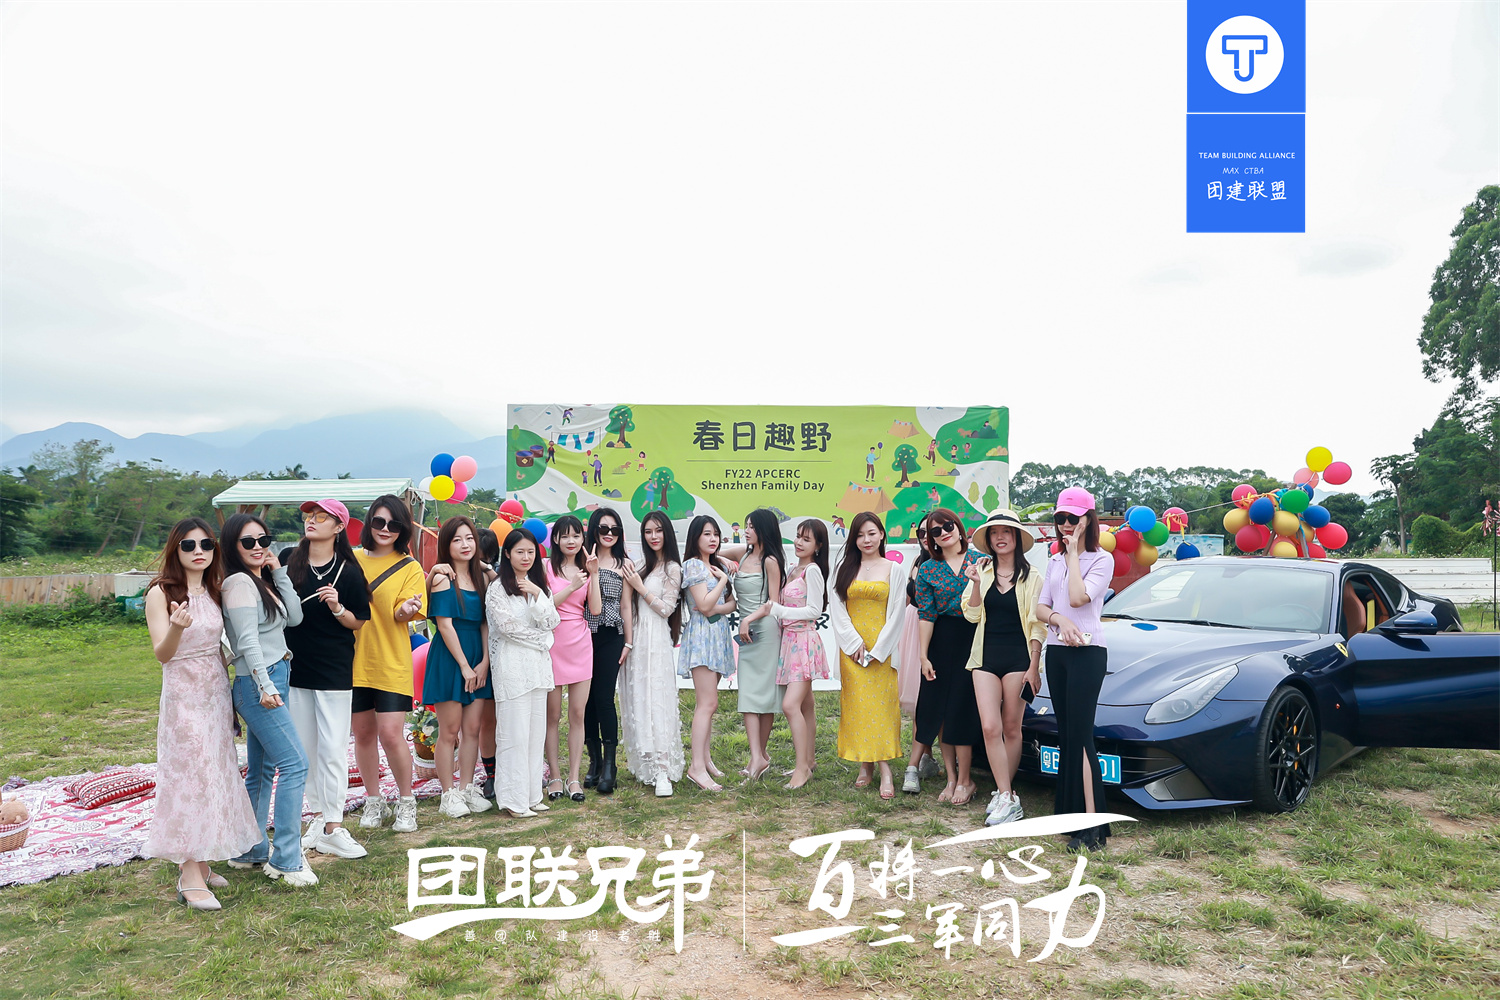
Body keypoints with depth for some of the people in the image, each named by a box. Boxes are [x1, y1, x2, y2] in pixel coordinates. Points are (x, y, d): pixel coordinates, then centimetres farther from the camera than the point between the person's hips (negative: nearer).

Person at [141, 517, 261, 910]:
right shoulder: (161, 593, -9)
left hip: (217, 692, 7)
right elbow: (162, 653, -16)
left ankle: (201, 864, 18)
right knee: (189, 775, -7)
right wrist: (176, 627, -36)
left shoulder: (212, 591, 9)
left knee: (215, 773, 8)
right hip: (183, 695, -6)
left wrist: (228, 689, 14)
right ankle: (190, 877, -2)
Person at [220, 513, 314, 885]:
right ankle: (286, 859, -6)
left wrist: (279, 572, 6)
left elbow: (294, 617, 10)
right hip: (258, 684, -10)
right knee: (295, 764, -12)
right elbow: (247, 639, -19)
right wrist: (265, 685, -24)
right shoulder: (239, 582, -11)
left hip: (275, 680, 10)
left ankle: (251, 850, 24)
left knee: (262, 771, 14)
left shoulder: (263, 580, 16)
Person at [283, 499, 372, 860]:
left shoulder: (348, 571, -4)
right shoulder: (289, 562, 4)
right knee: (304, 748, 10)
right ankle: (318, 816, 23)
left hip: (334, 671, -3)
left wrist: (337, 607, -17)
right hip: (295, 668, 3)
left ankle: (332, 829, 3)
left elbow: (358, 623, 0)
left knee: (333, 750, -3)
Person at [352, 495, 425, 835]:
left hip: (391, 663, -3)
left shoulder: (409, 567, -2)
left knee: (391, 733, -8)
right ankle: (373, 801, 28)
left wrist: (406, 609, -32)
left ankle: (406, 802, 12)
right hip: (355, 660, 3)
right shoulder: (352, 560, 6)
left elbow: (401, 615, -10)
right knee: (363, 733, 11)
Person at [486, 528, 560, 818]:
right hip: (512, 665, -6)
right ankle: (513, 799, 2)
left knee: (536, 731, 7)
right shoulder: (498, 588, -2)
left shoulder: (539, 585, 15)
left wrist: (537, 595, -10)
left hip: (538, 664, 6)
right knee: (514, 734, -6)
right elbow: (507, 626, -11)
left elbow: (551, 622, 3)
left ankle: (532, 794, 15)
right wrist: (540, 638, -3)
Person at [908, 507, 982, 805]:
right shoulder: (927, 569, 5)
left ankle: (963, 780, 8)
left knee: (962, 707, -3)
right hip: (942, 642, 2)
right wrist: (924, 656, -1)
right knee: (940, 708, 4)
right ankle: (953, 777, 16)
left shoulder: (979, 560, 2)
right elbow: (926, 615, 2)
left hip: (975, 638, -2)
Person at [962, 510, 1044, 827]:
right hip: (986, 657, 3)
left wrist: (1034, 667, -7)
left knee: (1011, 728, 4)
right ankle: (1006, 797, -3)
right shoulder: (982, 572, 8)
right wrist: (975, 584, -13)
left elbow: (1037, 625, -1)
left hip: (1018, 658, -2)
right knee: (990, 728, -7)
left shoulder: (1030, 577, 0)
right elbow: (972, 615, 2)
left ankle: (1004, 795, 15)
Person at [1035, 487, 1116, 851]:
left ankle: (1093, 825, -13)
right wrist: (1060, 620, -10)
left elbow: (1078, 597, -18)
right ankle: (1069, 810, 15)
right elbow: (1040, 607, 11)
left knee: (1080, 735, -13)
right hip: (1056, 652, 7)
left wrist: (1074, 554, -10)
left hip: (1087, 653, -7)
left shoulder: (1102, 559, -3)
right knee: (1066, 734, 8)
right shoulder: (1054, 562, 17)